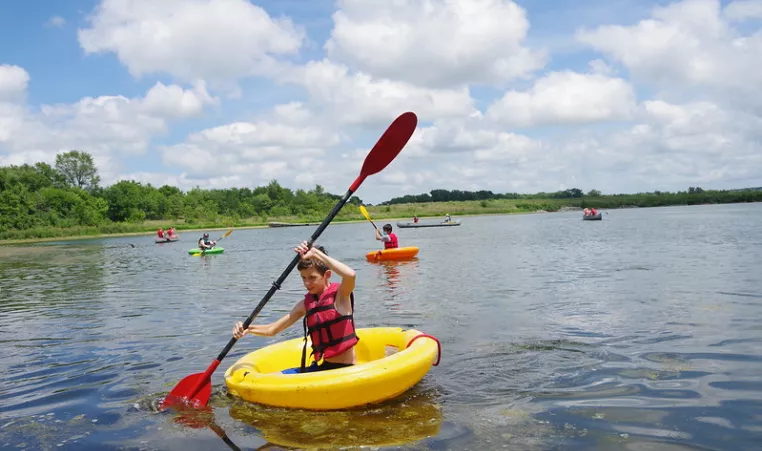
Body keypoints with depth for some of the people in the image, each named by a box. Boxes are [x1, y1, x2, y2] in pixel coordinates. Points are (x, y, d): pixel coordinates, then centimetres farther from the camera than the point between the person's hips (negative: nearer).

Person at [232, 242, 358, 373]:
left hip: (346, 371, -7)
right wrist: (247, 329, -10)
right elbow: (272, 329, 9)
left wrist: (315, 253, -27)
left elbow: (350, 275, -33)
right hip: (322, 367, 7)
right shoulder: (306, 304, 9)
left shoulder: (340, 294, -8)